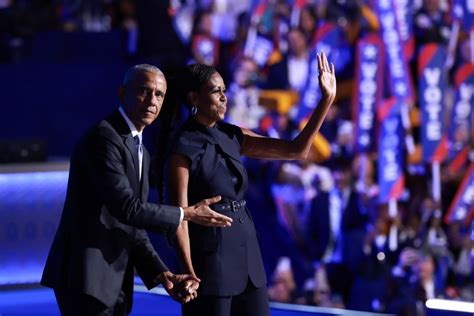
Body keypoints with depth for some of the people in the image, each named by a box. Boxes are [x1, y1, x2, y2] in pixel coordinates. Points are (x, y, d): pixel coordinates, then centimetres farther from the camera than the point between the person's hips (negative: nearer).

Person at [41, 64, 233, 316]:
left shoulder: (139, 153, 18)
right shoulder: (103, 138, -12)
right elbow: (126, 208, -19)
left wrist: (163, 275, 2)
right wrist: (187, 214, -8)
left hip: (114, 283, 10)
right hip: (85, 277, -10)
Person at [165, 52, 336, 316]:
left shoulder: (232, 137, 9)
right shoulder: (184, 148, -9)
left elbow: (297, 150, 6)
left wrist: (327, 99, 0)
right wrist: (190, 274, -19)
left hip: (247, 256, 7)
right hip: (210, 258, -7)